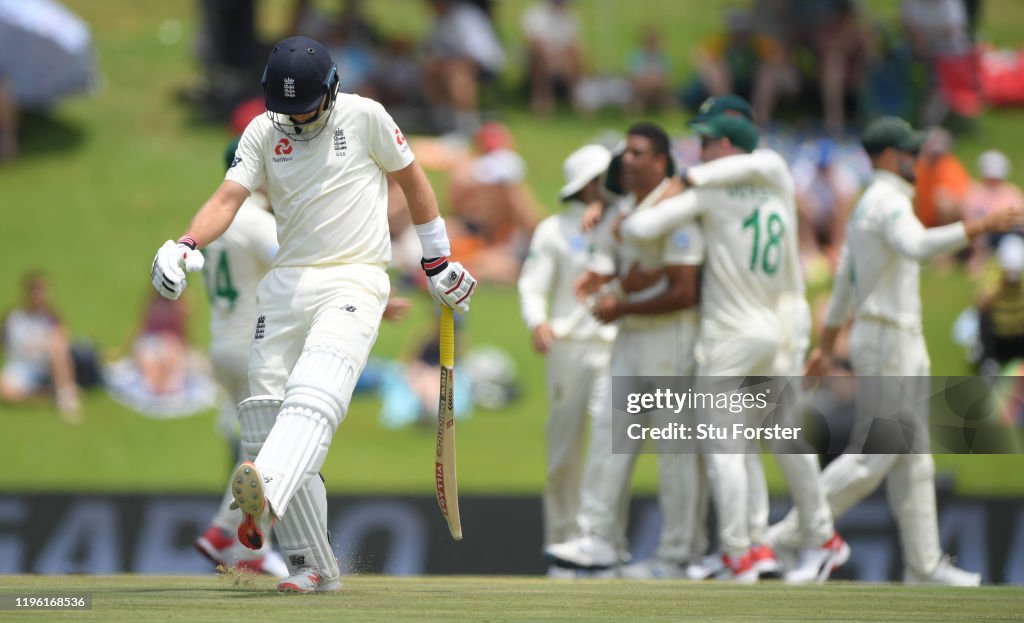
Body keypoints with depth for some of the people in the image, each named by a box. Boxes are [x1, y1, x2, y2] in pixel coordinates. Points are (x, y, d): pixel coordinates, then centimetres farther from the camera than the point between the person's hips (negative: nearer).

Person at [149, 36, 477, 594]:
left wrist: (438, 261, 15)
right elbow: (228, 197, -3)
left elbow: (411, 178, 12)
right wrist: (185, 245, -22)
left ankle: (265, 494, -56)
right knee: (264, 417, -2)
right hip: (286, 285, 5)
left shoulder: (364, 118, 0)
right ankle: (312, 567, 5)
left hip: (353, 281, -5)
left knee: (314, 394, -28)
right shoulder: (263, 133, 9)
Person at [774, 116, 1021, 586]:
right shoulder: (889, 202, -14)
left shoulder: (866, 207, 18)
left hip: (903, 342, 10)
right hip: (887, 340, -10)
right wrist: (979, 227, -44)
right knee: (874, 453, -10)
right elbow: (916, 246, -36)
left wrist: (827, 346, 27)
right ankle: (789, 537, -7)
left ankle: (924, 565, 11)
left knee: (912, 454, 9)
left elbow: (843, 279, 23)